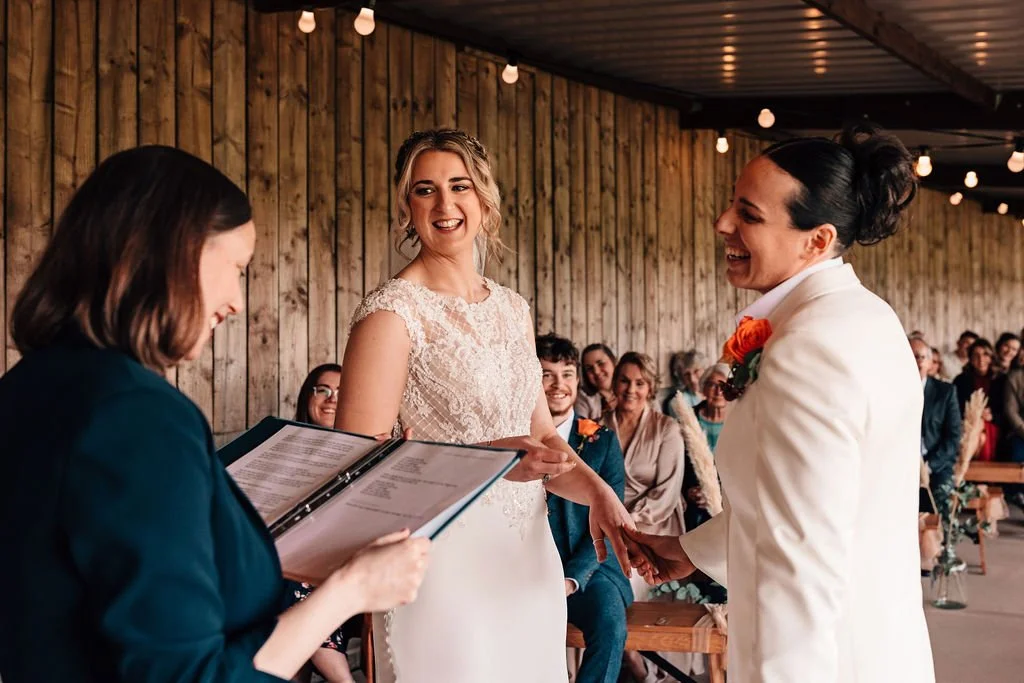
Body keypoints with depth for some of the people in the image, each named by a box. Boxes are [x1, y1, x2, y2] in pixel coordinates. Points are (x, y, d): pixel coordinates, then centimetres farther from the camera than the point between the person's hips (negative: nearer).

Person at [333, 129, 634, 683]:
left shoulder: (513, 308, 10)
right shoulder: (392, 312, -10)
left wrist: (597, 492, -4)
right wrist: (490, 459, -23)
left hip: (530, 557, 6)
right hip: (446, 565, -6)